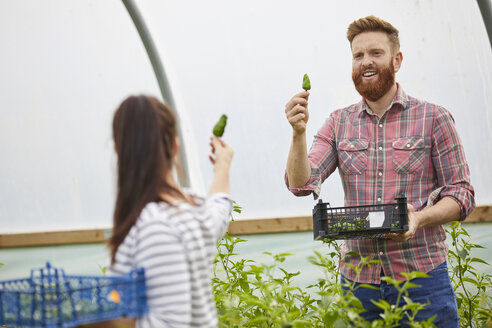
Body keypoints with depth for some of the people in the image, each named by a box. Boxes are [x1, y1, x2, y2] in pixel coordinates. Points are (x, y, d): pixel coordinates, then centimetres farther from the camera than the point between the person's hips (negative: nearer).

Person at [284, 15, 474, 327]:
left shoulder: (433, 118, 1)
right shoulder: (338, 123, 10)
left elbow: (462, 194, 1)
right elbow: (301, 185, 0)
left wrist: (419, 218, -18)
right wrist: (299, 132, -17)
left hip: (422, 276, -2)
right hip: (357, 276, 2)